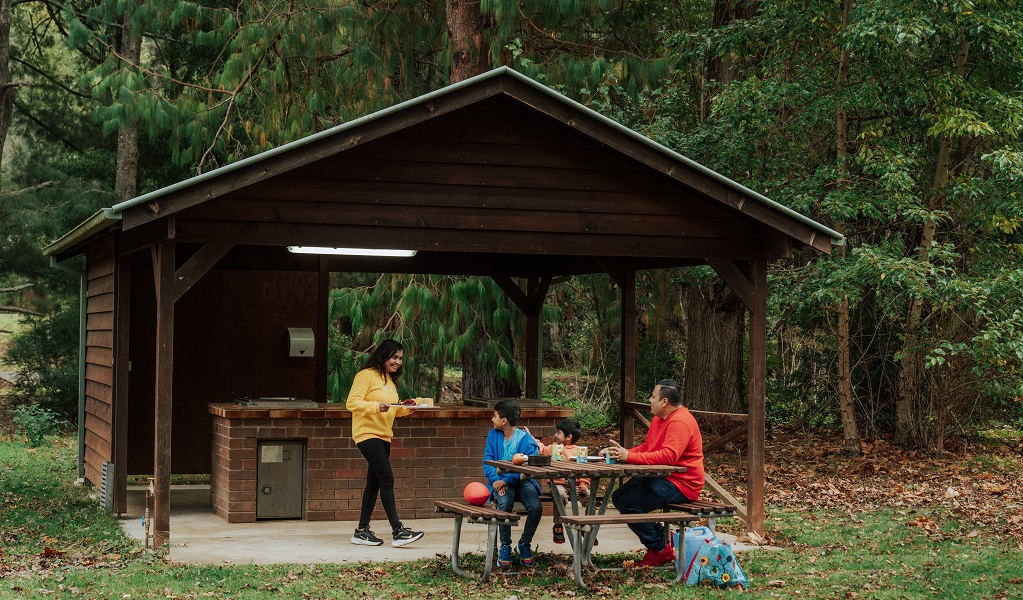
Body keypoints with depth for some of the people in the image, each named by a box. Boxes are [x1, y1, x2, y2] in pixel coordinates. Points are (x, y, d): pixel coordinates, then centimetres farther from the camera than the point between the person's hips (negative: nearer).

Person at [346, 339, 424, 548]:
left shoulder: (390, 380, 19)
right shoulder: (366, 376, -8)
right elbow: (352, 402, -16)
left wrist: (406, 409, 5)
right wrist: (377, 406, -27)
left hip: (383, 436, 9)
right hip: (367, 434, -9)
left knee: (374, 483, 10)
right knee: (387, 479, -16)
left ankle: (362, 530, 16)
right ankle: (397, 531, -19)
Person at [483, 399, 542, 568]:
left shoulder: (525, 439, -5)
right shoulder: (493, 435, 8)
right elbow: (487, 460, 3)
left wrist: (507, 480, -25)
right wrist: (496, 479, -16)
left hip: (522, 481, -1)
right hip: (500, 481, 1)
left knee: (536, 507, -28)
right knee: (505, 503, -33)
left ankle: (525, 543, 0)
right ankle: (505, 546, -15)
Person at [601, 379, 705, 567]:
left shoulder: (680, 422, -20)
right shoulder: (659, 419, 15)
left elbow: (668, 456, -32)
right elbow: (646, 447, 17)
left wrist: (629, 456, -33)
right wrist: (622, 453, -2)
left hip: (681, 483, -11)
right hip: (659, 476, 11)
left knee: (629, 504, -22)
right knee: (618, 497, 9)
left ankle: (659, 550, -6)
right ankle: (661, 539, 12)